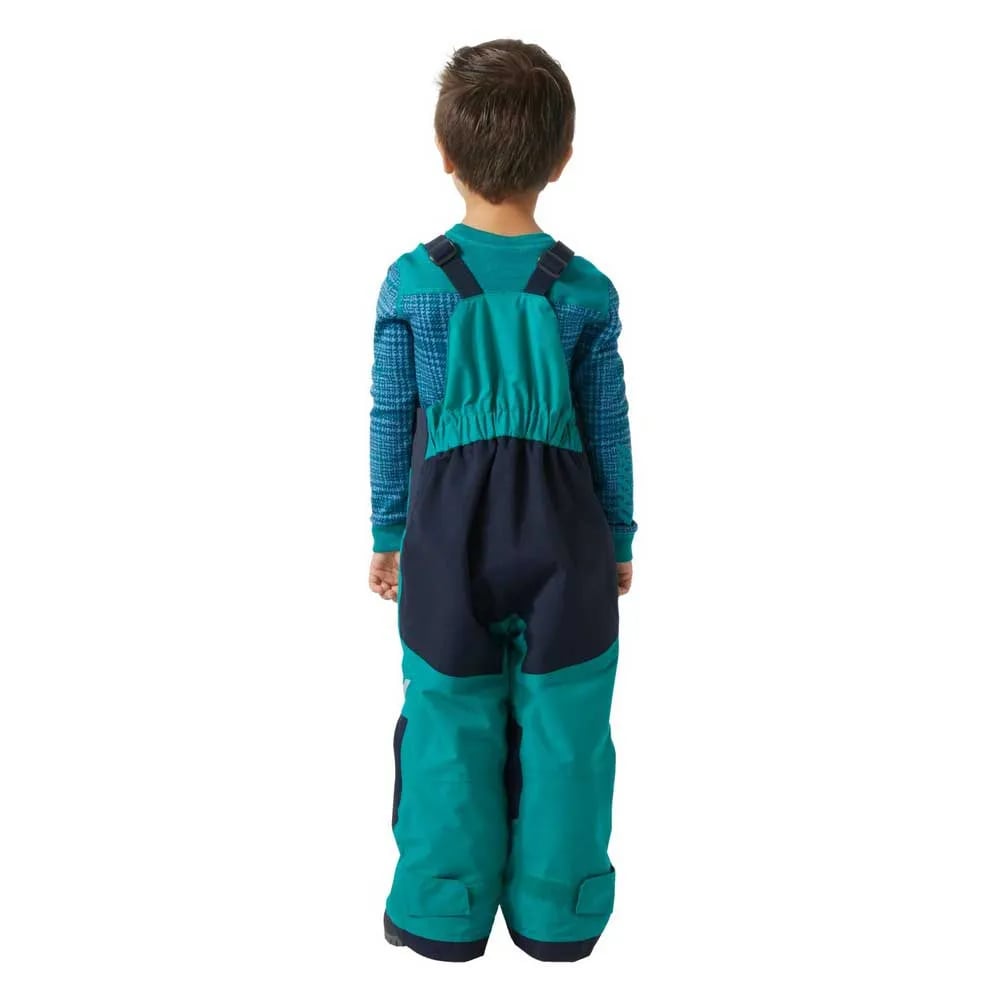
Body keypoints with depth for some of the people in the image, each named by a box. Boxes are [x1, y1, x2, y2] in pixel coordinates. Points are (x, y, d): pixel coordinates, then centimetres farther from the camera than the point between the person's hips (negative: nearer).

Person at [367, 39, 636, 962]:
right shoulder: (586, 289, -5)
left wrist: (388, 533, 11)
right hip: (562, 533, 0)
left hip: (448, 532, 0)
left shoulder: (412, 282, -5)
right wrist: (620, 539, 13)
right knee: (561, 725, 11)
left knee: (450, 723, 12)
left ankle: (444, 912, 22)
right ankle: (557, 914, 23)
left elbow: (392, 421, 0)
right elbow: (609, 429, 1)